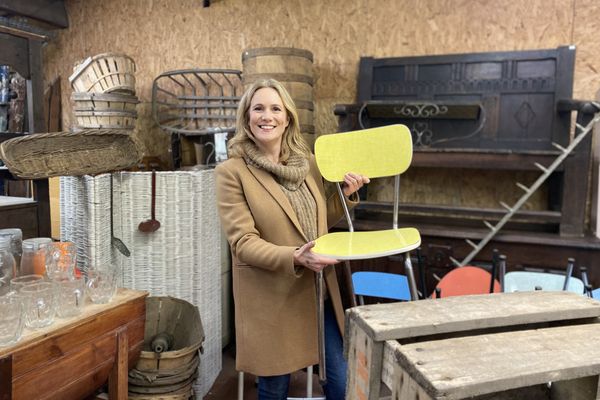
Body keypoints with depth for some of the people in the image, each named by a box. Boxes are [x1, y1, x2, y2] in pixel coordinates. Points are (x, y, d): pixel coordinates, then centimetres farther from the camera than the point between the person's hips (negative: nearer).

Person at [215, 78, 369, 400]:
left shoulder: (306, 163, 5)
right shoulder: (231, 171, -10)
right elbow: (243, 242, -15)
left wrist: (345, 195, -1)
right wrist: (294, 258, -29)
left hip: (318, 291, 5)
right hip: (270, 297, -4)